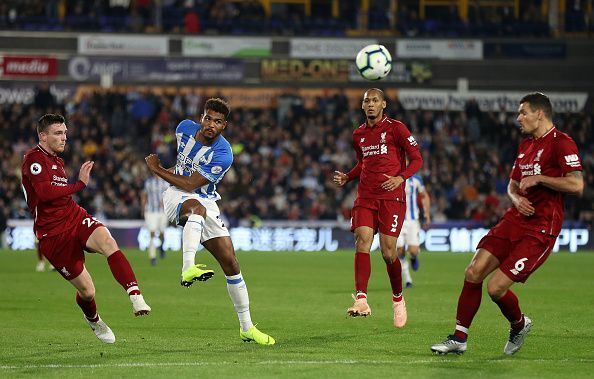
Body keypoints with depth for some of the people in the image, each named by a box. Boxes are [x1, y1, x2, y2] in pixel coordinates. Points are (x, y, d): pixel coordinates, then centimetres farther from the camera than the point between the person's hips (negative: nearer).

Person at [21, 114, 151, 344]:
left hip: (76, 219, 7)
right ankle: (93, 321, 34)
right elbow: (44, 193, -25)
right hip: (52, 234, -6)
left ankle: (136, 298, -43)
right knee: (87, 291, -3)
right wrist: (79, 184, -16)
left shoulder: (57, 161, 20)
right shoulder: (34, 159, -9)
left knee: (108, 242, -30)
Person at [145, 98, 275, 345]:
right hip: (177, 196, 0)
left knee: (230, 262, -5)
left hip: (205, 202, 0)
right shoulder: (185, 128, -5)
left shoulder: (223, 155, -20)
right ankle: (188, 269, -62)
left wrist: (157, 169, -11)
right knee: (198, 208, -38)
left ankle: (246, 327, 7)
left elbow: (191, 185, -19)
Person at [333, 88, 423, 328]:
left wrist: (400, 178, -19)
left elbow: (417, 159, -2)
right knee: (362, 241, -17)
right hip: (365, 196, 4)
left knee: (388, 251, -7)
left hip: (391, 196, -4)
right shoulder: (358, 135, 15)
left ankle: (398, 299, 18)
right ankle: (361, 300, -27)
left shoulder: (395, 128, -1)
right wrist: (345, 178, 11)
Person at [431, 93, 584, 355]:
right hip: (514, 221, 8)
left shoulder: (561, 143, -11)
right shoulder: (525, 145, 17)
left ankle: (519, 325, 18)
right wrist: (517, 198, 2)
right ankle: (459, 338, 6)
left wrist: (538, 178, -14)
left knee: (496, 288, -13)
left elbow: (576, 185, -21)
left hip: (539, 230, -8)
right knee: (473, 273, -4)